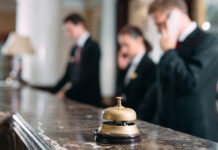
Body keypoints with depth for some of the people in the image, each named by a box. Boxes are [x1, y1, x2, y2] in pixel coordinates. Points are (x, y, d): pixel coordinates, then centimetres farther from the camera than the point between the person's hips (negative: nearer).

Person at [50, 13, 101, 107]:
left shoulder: (93, 46, -9)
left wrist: (66, 94, -14)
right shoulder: (75, 49, 14)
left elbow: (88, 76, -16)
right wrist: (53, 92, 9)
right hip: (74, 99, 6)